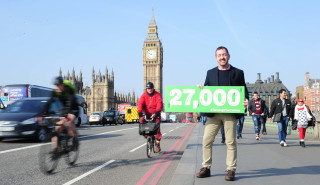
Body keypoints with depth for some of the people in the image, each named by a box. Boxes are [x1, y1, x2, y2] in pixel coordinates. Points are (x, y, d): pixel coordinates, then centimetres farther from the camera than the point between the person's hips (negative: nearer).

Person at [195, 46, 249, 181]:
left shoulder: (238, 73, 9)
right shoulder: (210, 73, 14)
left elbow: (244, 90, 9)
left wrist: (245, 100, -11)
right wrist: (200, 89, -8)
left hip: (230, 113, -2)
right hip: (213, 112, 2)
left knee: (231, 142, 0)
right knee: (206, 140, 0)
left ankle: (231, 170, 9)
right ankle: (206, 168, 12)